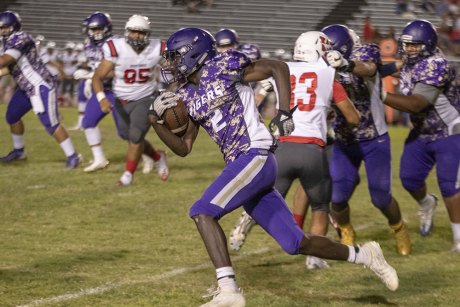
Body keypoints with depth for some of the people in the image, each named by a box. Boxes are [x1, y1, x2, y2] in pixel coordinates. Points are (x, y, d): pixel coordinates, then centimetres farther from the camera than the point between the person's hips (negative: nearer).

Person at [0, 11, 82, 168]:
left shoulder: (20, 40, -21)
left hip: (41, 86, -10)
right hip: (27, 88, 10)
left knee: (50, 123, -11)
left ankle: (72, 156, -4)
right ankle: (18, 151, 38)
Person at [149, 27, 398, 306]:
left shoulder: (222, 67, -4)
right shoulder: (188, 97, 17)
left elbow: (278, 67, -2)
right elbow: (183, 148, 18)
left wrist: (285, 113, -11)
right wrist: (157, 121, 4)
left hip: (255, 157, -8)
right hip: (241, 166, 8)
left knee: (203, 211, -20)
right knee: (297, 243, 7)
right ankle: (363, 255, 24)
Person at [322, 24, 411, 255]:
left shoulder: (365, 54, -16)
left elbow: (367, 69, -40)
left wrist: (346, 64, -64)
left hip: (375, 141, -2)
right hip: (344, 143, 2)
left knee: (380, 197, 1)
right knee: (338, 198, -9)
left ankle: (398, 228, 34)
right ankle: (346, 233, 23)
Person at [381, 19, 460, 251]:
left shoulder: (436, 67, -28)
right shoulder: (409, 64, 0)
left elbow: (415, 104, -35)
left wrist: (380, 95, -41)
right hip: (421, 133, 8)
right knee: (409, 179, 5)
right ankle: (426, 204, 39)